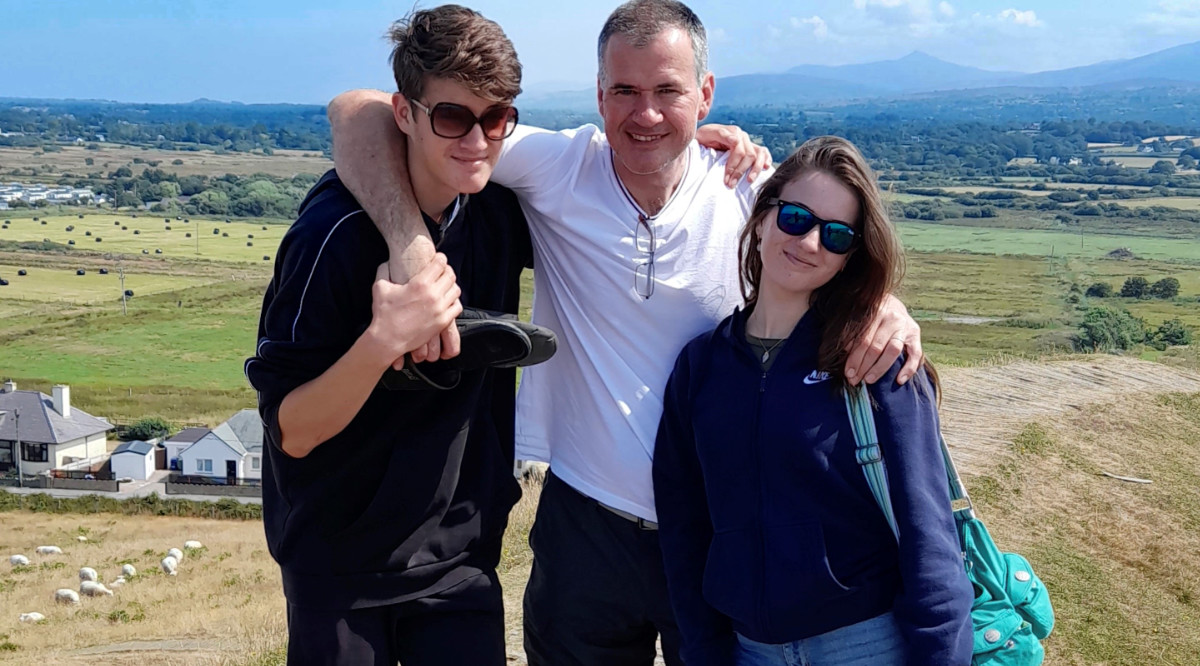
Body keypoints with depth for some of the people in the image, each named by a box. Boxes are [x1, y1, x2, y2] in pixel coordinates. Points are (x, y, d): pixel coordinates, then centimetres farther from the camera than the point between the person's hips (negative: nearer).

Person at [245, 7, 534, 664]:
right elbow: (292, 432, -21)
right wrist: (381, 342, -38)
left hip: (462, 551, 4)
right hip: (342, 562, -4)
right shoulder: (337, 233, -22)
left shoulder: (499, 208, -6)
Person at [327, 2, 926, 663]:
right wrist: (409, 240, -32)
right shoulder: (558, 167, -12)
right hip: (587, 527, 0)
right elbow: (359, 112, -14)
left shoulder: (742, 185, -8)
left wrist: (885, 303, -18)